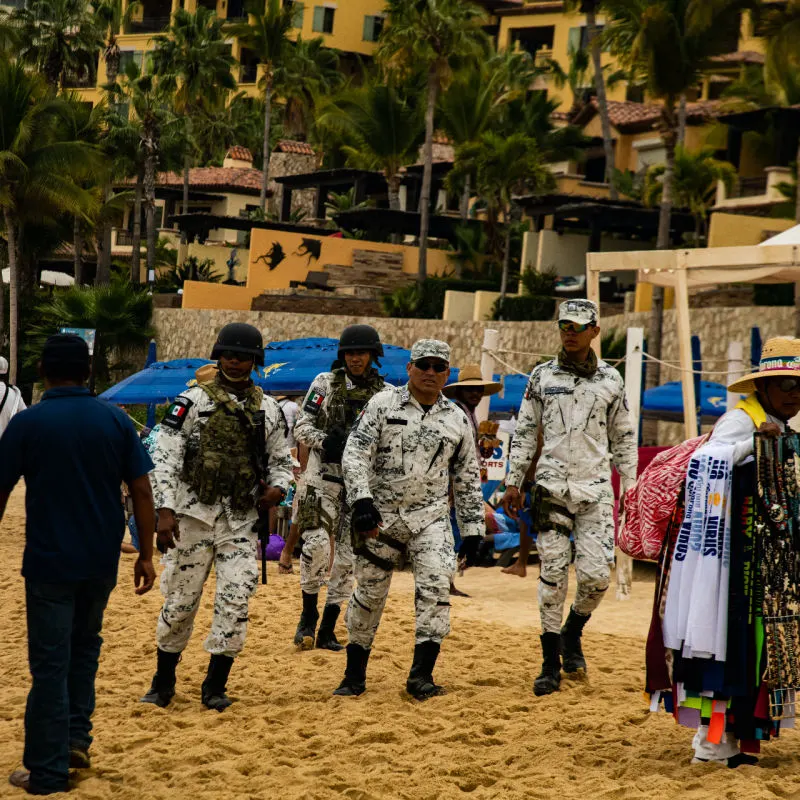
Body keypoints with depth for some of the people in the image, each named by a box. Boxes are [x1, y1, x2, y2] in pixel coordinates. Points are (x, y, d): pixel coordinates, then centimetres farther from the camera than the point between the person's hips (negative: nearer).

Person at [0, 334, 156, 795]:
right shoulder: (115, 420, 0)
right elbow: (141, 490, -1)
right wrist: (146, 554, 6)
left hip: (49, 561, -3)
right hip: (102, 561, 3)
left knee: (50, 662, 2)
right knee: (85, 645, 24)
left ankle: (47, 773, 6)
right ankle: (77, 737, 19)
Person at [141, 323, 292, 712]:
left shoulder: (268, 410, 9)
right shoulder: (193, 401, -2)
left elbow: (281, 459, 18)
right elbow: (165, 457, -5)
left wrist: (278, 486, -4)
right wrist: (165, 510, -14)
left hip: (241, 520, 2)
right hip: (194, 514, -2)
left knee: (236, 599, -6)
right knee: (180, 598, 4)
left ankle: (215, 685, 7)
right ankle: (163, 681, 21)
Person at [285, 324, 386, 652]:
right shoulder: (325, 383, 2)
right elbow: (301, 427, 0)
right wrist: (325, 441, -20)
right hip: (323, 478, -2)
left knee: (348, 557, 4)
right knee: (317, 544, -16)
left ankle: (327, 630, 13)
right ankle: (308, 617, 4)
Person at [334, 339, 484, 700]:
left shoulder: (457, 419, 7)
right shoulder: (383, 404, -1)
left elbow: (467, 478, 13)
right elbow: (355, 454, -7)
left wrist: (472, 528, 9)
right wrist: (361, 500, -20)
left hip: (431, 516, 1)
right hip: (381, 514, -1)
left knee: (435, 586, -16)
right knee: (369, 592, 5)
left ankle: (422, 674, -11)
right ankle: (355, 674, 20)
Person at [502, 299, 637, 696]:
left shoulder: (610, 380, 8)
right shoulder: (542, 377, 7)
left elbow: (624, 438, 13)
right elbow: (525, 433, 10)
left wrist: (630, 487, 9)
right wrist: (513, 482, 5)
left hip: (595, 488, 0)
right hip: (552, 485, 0)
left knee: (595, 575, -8)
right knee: (552, 575, -3)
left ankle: (572, 634, 21)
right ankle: (551, 663, 6)